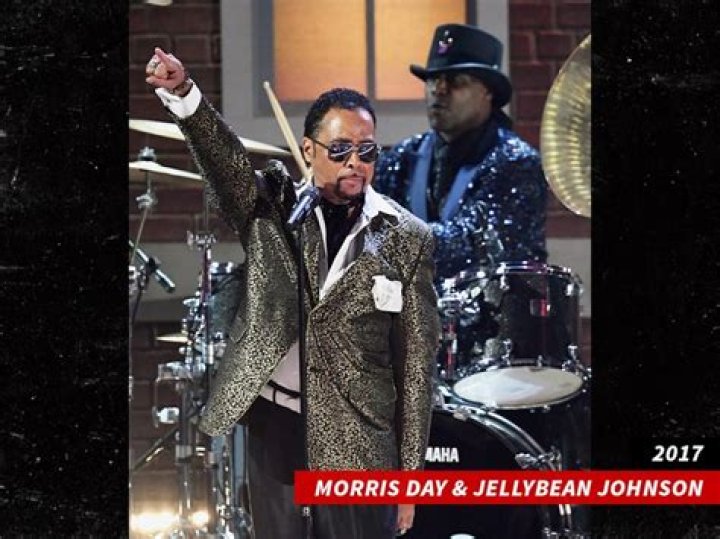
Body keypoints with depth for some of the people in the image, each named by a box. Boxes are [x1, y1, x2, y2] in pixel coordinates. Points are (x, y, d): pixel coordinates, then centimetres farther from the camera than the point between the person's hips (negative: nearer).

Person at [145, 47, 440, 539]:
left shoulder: (406, 240, -1)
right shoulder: (273, 207, 4)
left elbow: (416, 363, -1)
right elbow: (226, 159, -15)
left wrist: (409, 473, -3)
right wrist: (181, 93, -36)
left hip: (355, 442, -2)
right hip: (272, 425, 2)